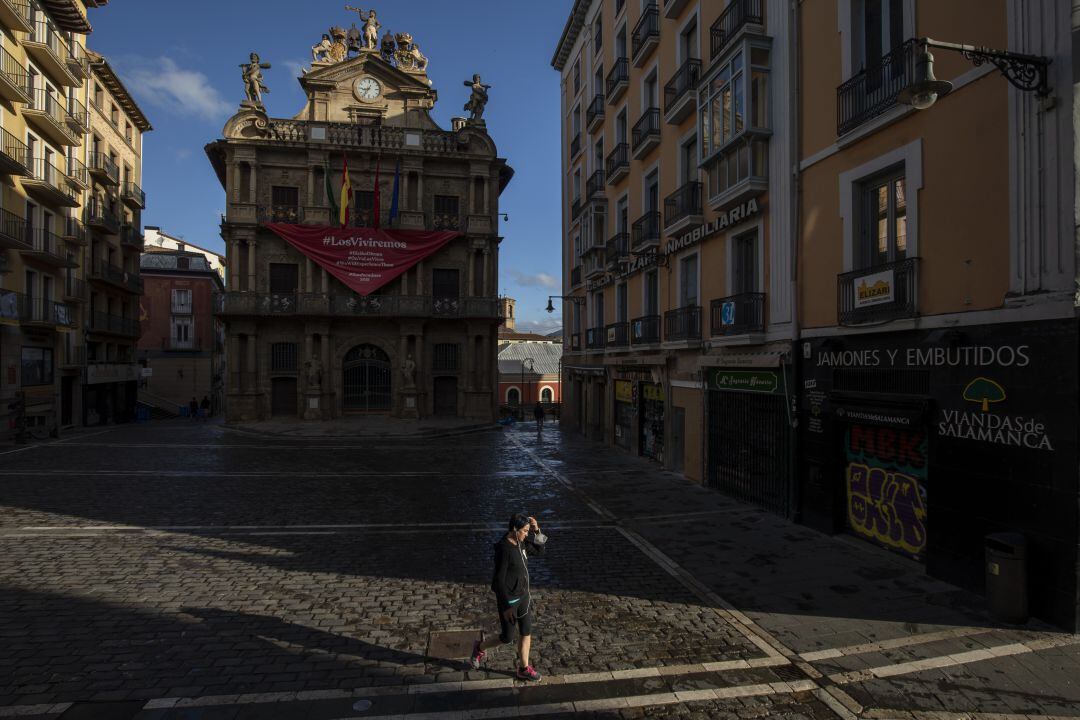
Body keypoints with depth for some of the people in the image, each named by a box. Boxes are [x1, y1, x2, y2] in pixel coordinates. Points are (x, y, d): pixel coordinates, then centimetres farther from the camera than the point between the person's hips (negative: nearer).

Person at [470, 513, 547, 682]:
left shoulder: (520, 543, -1)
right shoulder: (504, 549, -26)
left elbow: (540, 548, 12)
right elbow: (499, 580, -23)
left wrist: (537, 530, -5)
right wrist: (506, 606, -19)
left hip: (523, 595, 7)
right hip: (508, 599, -7)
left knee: (526, 633, 13)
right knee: (507, 638, 8)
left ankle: (524, 668, 29)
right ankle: (480, 647, 35)